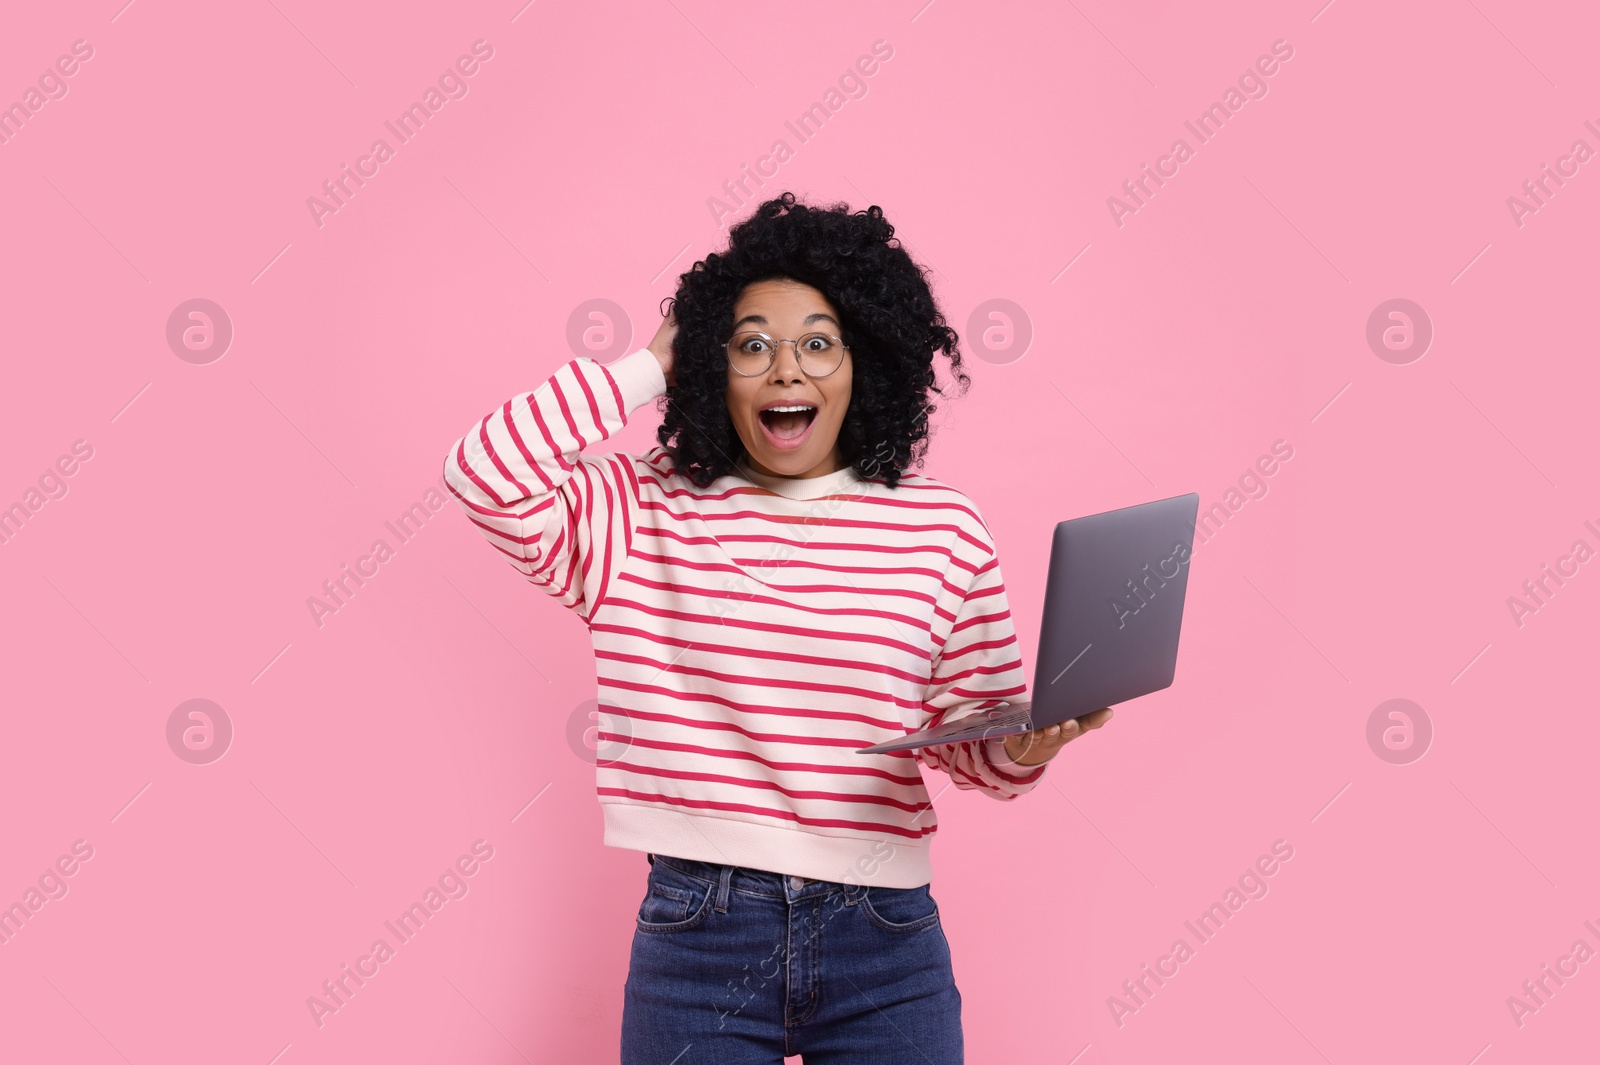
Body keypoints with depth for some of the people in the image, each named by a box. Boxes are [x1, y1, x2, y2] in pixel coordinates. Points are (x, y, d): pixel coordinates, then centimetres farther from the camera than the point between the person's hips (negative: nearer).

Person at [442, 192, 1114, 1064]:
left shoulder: (940, 527, 1)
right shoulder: (640, 516, 1)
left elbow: (977, 745, 7)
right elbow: (482, 474, -13)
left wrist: (1031, 744, -17)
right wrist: (646, 367, -5)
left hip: (885, 949, 1)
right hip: (694, 938, 0)